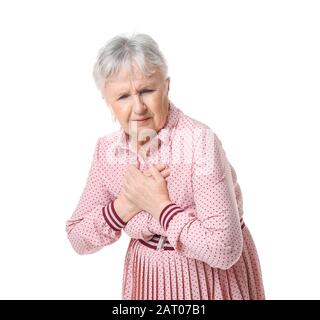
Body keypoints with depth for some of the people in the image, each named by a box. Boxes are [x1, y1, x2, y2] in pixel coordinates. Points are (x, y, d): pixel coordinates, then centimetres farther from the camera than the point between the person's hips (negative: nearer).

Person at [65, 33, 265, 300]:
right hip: (147, 279, 4)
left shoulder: (199, 141, -25)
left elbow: (224, 249, -27)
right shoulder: (106, 149, -8)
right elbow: (78, 240, -5)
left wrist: (160, 205, -25)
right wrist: (124, 205, -20)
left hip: (213, 277, -4)